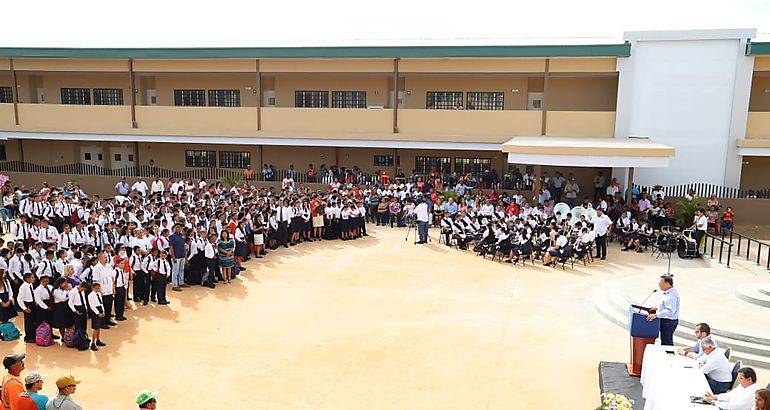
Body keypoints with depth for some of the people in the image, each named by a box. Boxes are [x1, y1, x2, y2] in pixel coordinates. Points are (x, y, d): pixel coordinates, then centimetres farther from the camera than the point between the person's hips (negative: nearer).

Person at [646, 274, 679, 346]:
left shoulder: (672, 295, -23)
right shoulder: (668, 292, 10)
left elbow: (670, 311, -31)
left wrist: (656, 315, -32)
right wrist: (658, 308, 15)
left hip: (669, 322, -11)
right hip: (666, 320, 11)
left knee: (667, 343, -3)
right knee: (664, 342, 17)